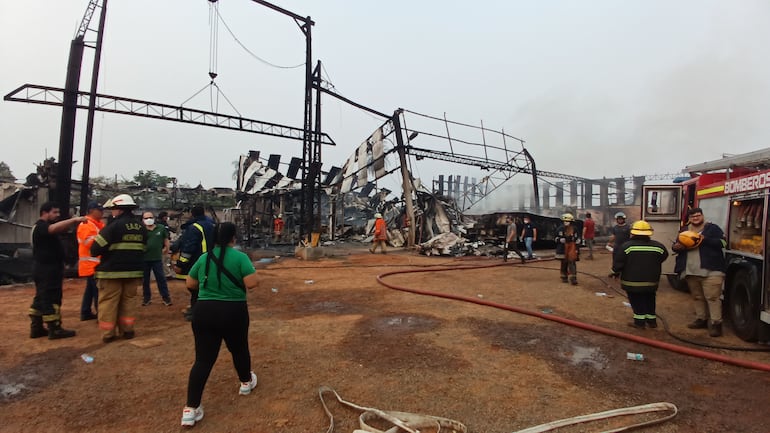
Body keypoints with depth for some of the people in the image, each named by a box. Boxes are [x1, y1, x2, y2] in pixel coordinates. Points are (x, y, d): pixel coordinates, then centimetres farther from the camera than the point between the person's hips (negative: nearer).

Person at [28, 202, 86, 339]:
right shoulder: (40, 226, -16)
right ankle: (55, 330, -3)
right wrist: (74, 219, -43)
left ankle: (36, 328, 21)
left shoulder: (44, 226, 20)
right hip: (46, 270, -11)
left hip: (46, 270, 11)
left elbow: (61, 229, 8)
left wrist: (73, 221, -9)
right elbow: (56, 228, -36)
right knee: (51, 299, -7)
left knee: (41, 299, 14)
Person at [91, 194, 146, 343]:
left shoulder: (114, 225, -14)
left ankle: (108, 333, 8)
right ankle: (127, 330, 16)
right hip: (133, 271, 6)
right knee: (128, 300, 14)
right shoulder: (141, 226, 7)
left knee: (108, 303, 4)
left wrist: (95, 252, 9)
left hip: (112, 271, -6)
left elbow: (96, 248, -12)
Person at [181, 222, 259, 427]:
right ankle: (246, 382, 42)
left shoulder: (203, 258, 3)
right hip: (233, 311, -3)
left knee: (203, 359, 6)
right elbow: (252, 283, -18)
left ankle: (190, 409, 3)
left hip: (203, 311, 3)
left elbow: (190, 283, 12)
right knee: (239, 348, 21)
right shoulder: (240, 257, -11)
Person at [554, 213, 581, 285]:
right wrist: (560, 240, -15)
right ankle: (564, 277, 24)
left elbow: (577, 240, 7)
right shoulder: (560, 229, 0)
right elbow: (555, 238, 6)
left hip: (572, 248, -1)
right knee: (564, 263, 11)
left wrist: (577, 249, 2)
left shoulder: (574, 230, 1)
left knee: (572, 263, -8)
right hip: (563, 249, 1)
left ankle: (573, 278, -8)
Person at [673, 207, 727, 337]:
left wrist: (705, 239, -19)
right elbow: (676, 246, 17)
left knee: (712, 297, -7)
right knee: (697, 297, 13)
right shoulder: (684, 230, 16)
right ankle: (701, 319, 23)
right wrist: (676, 247, -6)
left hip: (710, 270, -5)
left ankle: (716, 323, -3)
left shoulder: (712, 228, 3)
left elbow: (722, 242, -7)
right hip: (690, 271, 5)